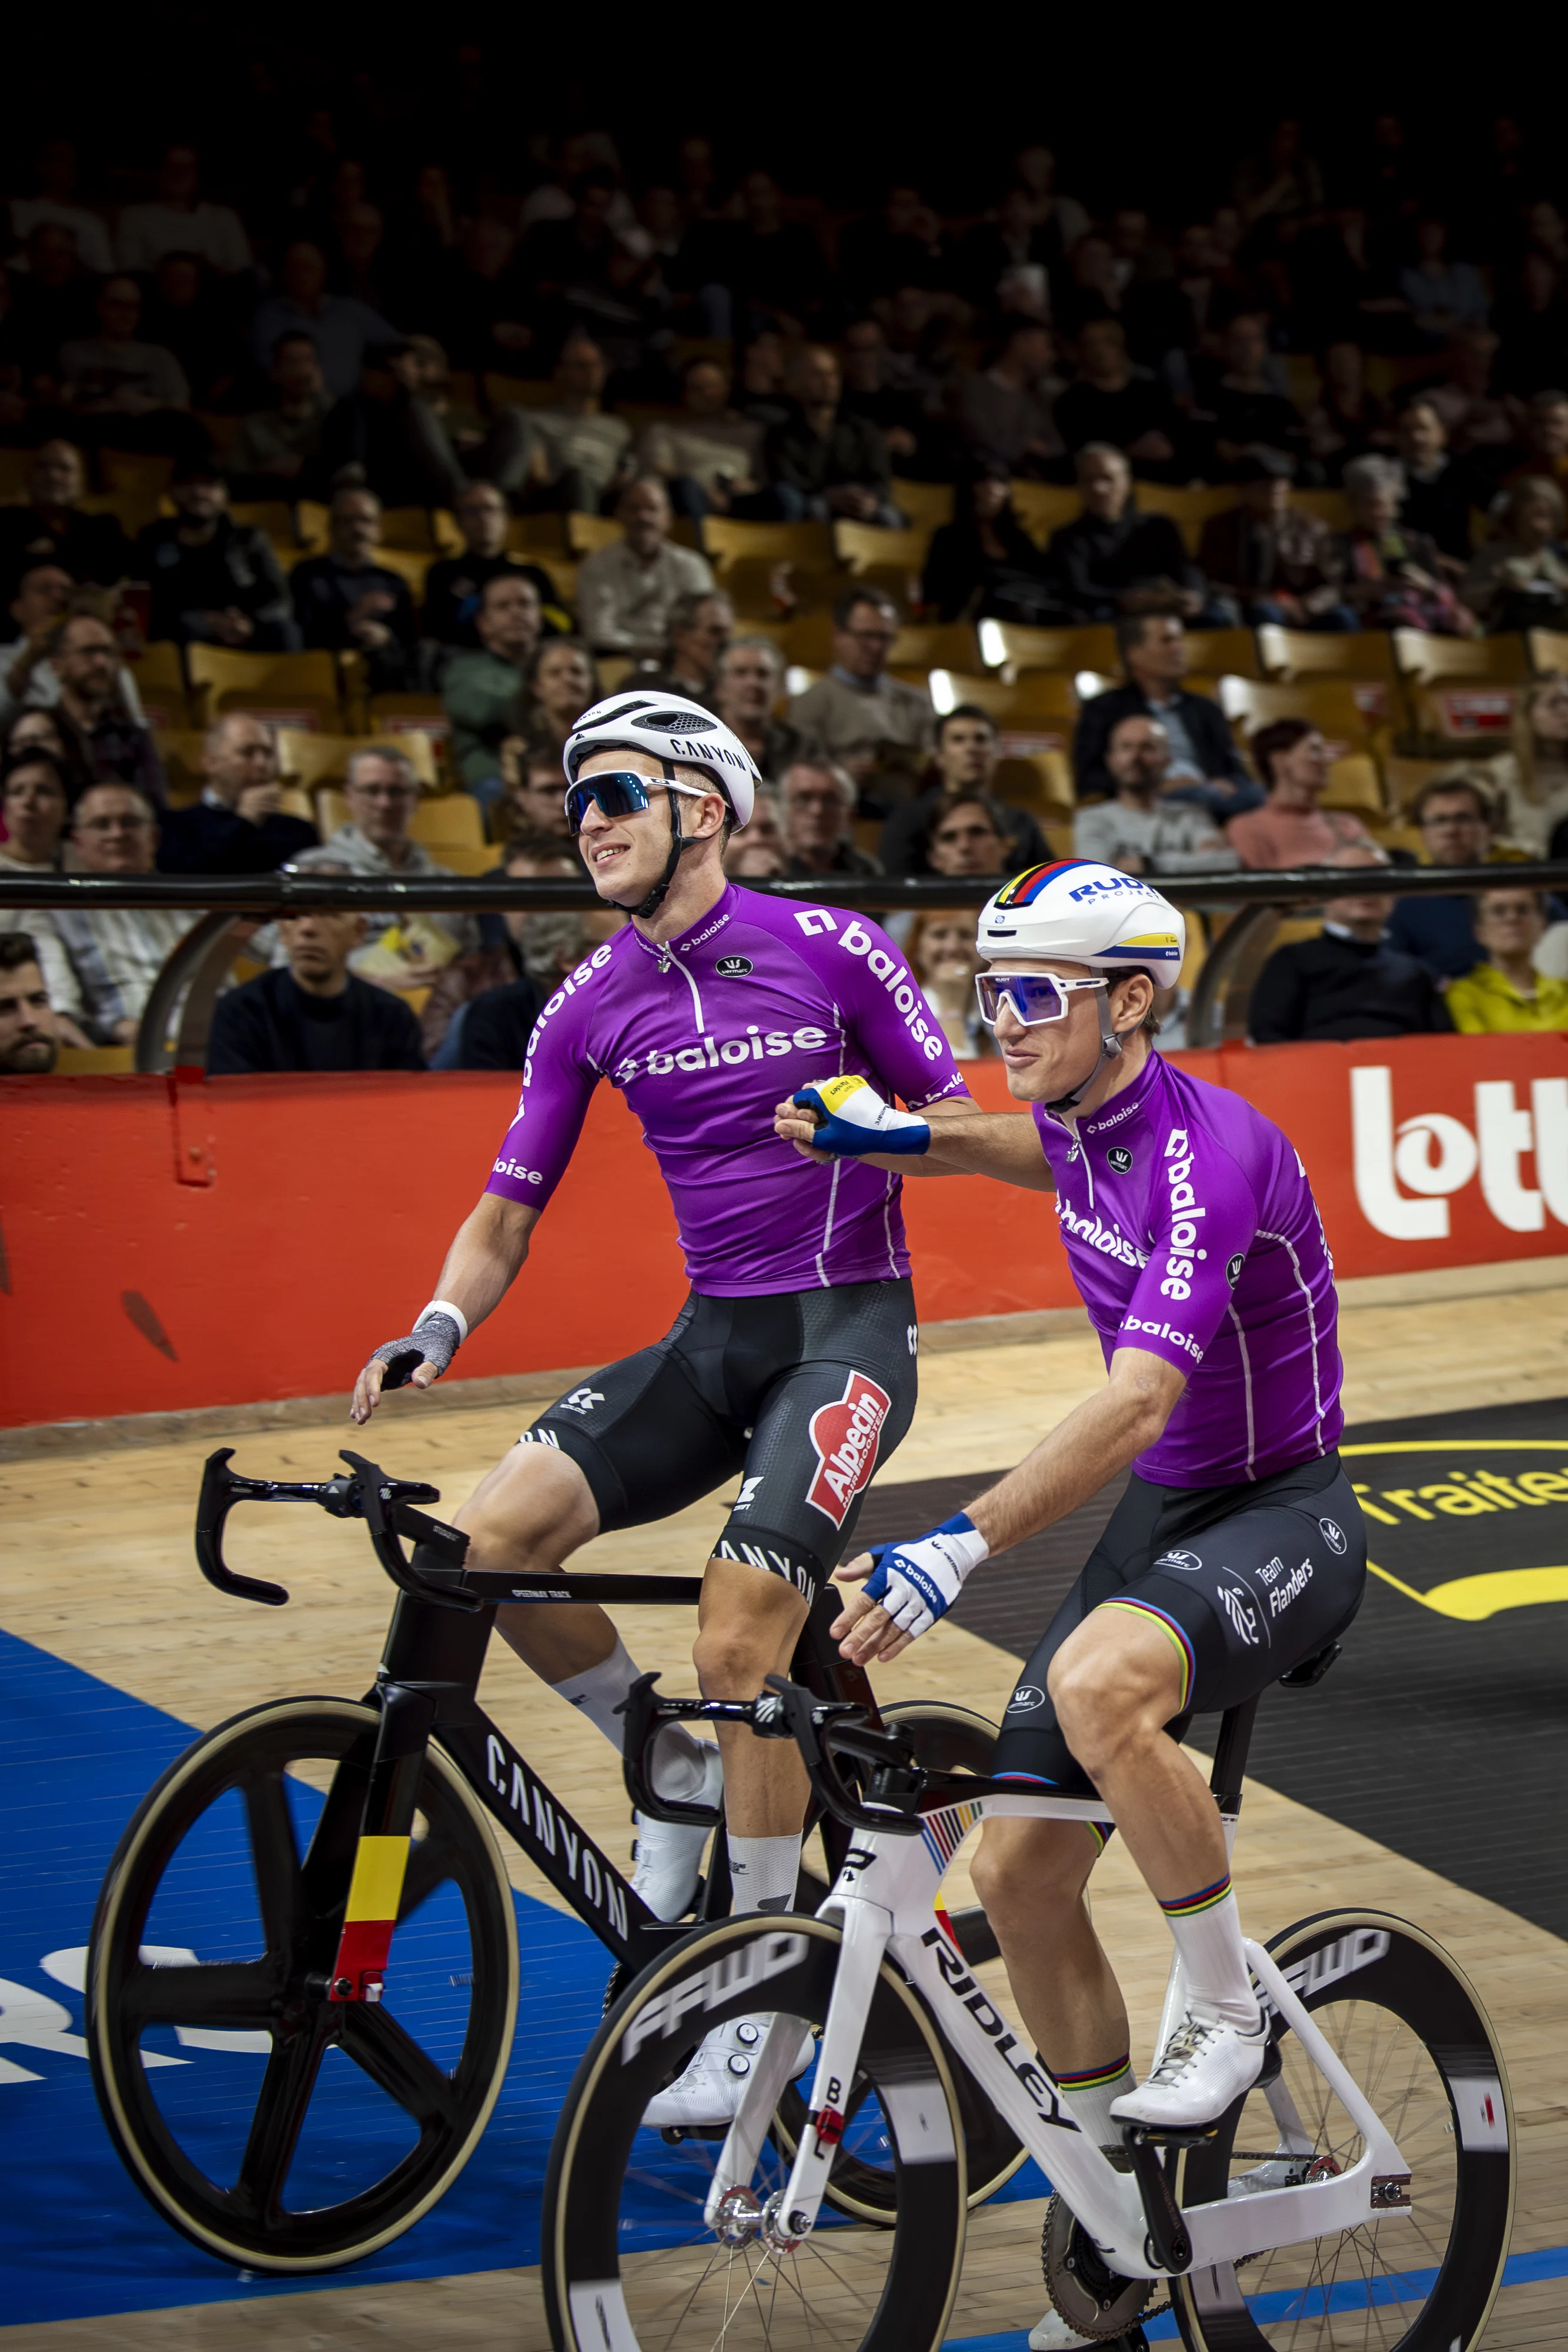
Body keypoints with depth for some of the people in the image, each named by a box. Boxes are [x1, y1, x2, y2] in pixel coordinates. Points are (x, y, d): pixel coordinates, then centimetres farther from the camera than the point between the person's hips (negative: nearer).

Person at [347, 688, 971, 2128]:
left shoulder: (831, 951, -6)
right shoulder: (592, 1008, 5)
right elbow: (509, 1209, 7)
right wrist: (438, 1327, -12)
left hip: (848, 1324, -4)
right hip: (713, 1332, 5)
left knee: (738, 1641, -21)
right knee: (498, 1536, -19)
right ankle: (675, 1767, 5)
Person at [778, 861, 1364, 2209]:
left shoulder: (1211, 1148, -25)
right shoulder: (1078, 1124, 1)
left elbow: (1139, 1401, -38)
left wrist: (958, 1549, -47)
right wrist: (899, 1140, 11)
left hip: (1284, 1517, -8)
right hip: (1160, 1513, 8)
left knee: (1099, 1682, -39)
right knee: (1018, 1871, 0)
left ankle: (1228, 2014, -17)